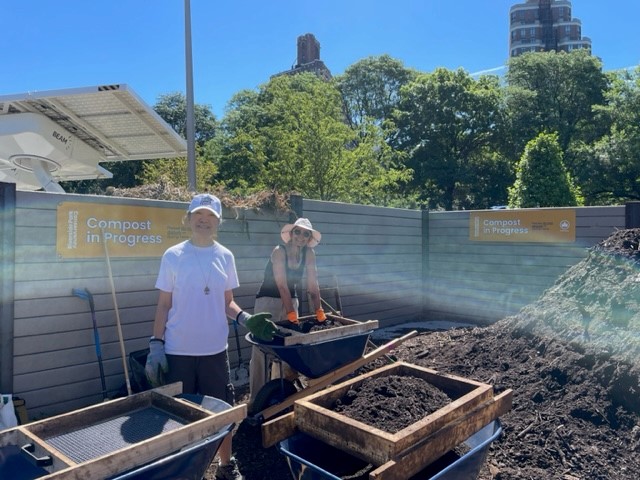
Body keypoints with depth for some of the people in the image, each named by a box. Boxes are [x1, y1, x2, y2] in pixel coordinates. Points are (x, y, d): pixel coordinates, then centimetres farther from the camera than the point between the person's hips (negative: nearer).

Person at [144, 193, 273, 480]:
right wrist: (156, 345, -6)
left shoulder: (225, 257, 2)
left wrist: (245, 318, -11)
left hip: (214, 349, 2)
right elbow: (164, 305, -1)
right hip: (177, 351, -2)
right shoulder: (173, 256, -5)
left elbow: (227, 303, 7)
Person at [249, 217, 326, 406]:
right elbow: (282, 286, -26)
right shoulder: (279, 251, -21)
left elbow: (312, 286, -4)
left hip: (291, 300, 5)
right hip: (268, 302, -5)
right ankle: (255, 399, 2)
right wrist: (292, 315, -29)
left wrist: (319, 312, -9)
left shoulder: (309, 254, -6)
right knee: (261, 350, -6)